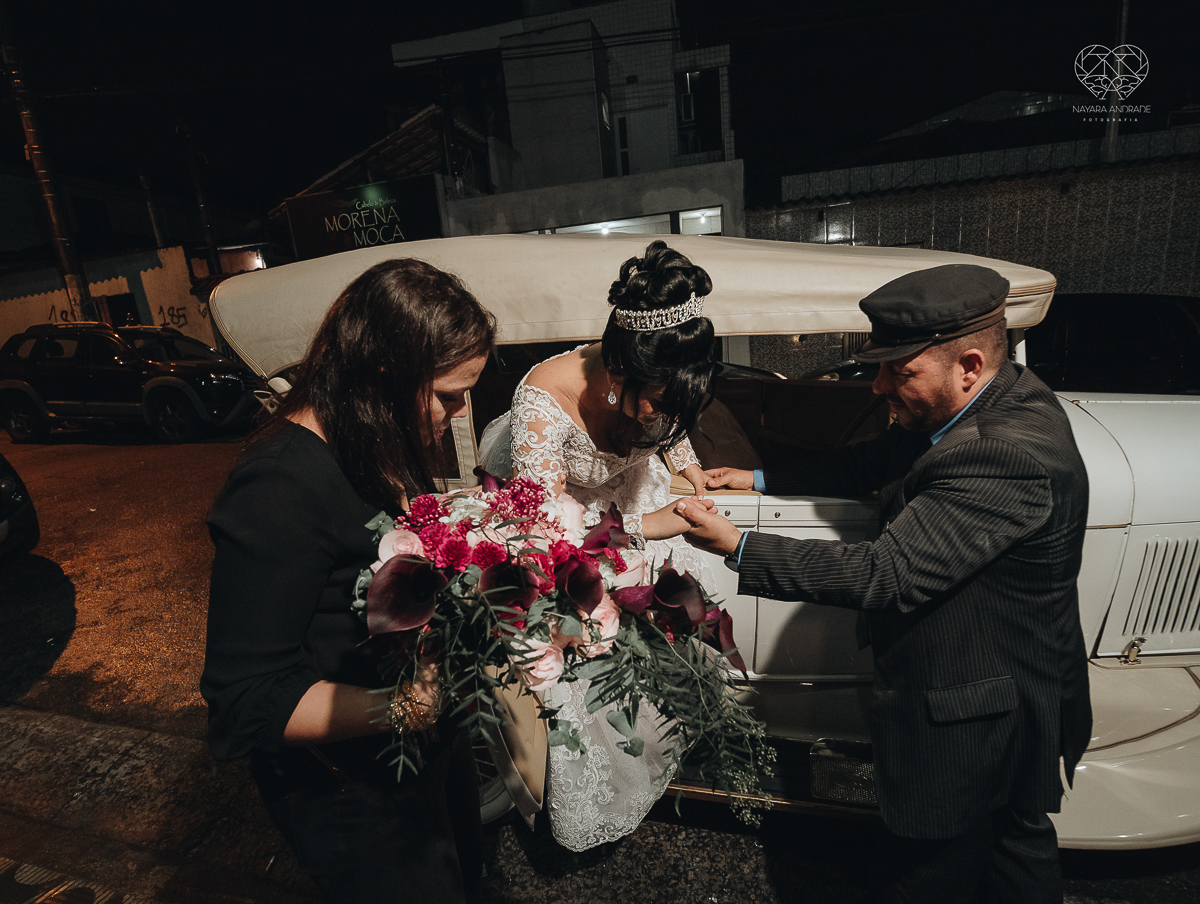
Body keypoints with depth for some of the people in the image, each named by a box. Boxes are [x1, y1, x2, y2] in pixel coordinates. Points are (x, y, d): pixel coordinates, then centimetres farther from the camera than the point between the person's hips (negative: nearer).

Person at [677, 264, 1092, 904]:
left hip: (968, 725, -9)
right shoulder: (1004, 399, -1)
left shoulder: (1008, 456, -33)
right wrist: (761, 480, 6)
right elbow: (875, 463, 8)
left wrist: (740, 549, -31)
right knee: (1018, 853, 32)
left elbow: (887, 576, -34)